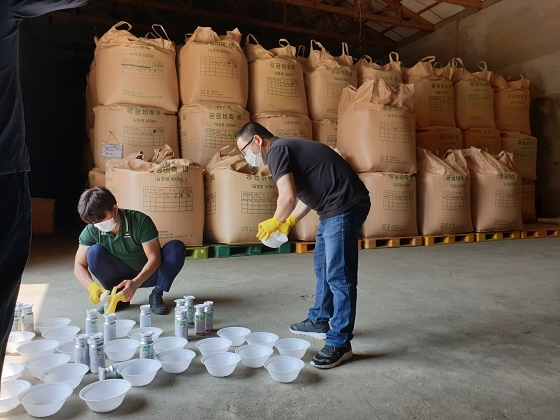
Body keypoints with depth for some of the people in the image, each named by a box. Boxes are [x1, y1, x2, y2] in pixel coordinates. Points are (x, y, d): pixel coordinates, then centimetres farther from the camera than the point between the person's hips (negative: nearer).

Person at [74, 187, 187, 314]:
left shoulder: (140, 221, -24)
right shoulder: (91, 231, -15)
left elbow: (154, 257, -27)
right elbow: (79, 266, -14)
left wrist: (135, 283, -43)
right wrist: (92, 286, -35)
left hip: (147, 274, -1)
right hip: (119, 277, 2)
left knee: (177, 248, -28)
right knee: (94, 251, -26)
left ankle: (156, 295, -12)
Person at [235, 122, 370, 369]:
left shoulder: (276, 150, -10)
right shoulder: (287, 149, 21)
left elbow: (287, 197, -19)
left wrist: (275, 222, -1)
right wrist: (289, 221, 18)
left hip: (344, 207, -11)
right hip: (332, 210, 11)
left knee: (338, 275, -7)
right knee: (322, 267, 19)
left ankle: (340, 344, 3)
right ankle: (319, 322, 34)